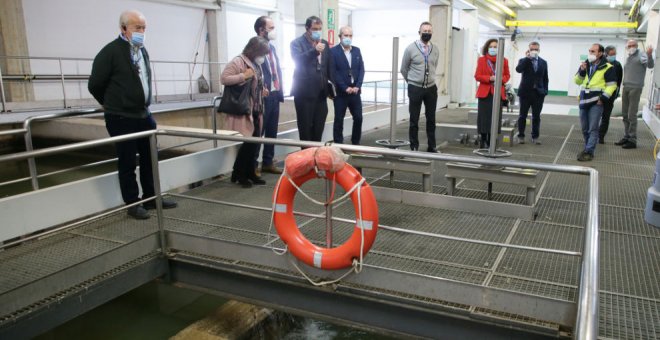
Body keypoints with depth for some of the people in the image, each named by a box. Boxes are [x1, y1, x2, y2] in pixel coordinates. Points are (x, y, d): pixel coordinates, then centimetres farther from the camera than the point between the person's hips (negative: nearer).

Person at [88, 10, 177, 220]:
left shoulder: (143, 51, 9)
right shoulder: (110, 52, -12)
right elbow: (94, 85, -7)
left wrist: (143, 106, 15)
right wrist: (113, 105, 7)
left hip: (144, 115, 7)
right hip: (121, 118, -7)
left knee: (150, 158, 12)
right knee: (127, 162, 2)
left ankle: (151, 198, 25)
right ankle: (132, 204, 14)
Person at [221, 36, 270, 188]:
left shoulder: (256, 64, 15)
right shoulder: (238, 61, -11)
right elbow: (223, 78, -17)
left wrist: (262, 91, 9)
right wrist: (244, 75, -21)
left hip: (256, 109, 8)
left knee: (255, 142, 7)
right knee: (248, 141, -7)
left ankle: (250, 172, 18)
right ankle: (238, 174, 8)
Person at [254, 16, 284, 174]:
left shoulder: (272, 47, 16)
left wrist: (280, 91, 11)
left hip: (274, 95, 8)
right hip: (263, 96, -8)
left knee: (272, 132, 13)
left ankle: (267, 162, 24)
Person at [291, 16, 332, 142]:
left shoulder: (324, 43, 14)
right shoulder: (297, 42, -3)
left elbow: (329, 66, 17)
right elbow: (298, 60, -20)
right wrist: (314, 50, -30)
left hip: (321, 92, 5)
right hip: (305, 92, -5)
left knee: (319, 127, 9)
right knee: (305, 127, 1)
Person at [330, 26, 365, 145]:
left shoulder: (357, 50, 10)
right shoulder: (333, 51, -4)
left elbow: (361, 69, 6)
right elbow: (333, 72, -10)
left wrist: (357, 86, -7)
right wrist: (345, 88, -15)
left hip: (355, 91, 4)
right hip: (340, 91, -4)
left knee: (358, 118, 6)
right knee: (339, 119, 2)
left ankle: (356, 143, 20)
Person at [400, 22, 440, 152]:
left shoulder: (435, 50, 4)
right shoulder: (410, 48, -6)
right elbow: (403, 69, 4)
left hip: (431, 88, 3)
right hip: (415, 88, -3)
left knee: (431, 119, 8)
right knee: (414, 120, 4)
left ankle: (431, 146, 18)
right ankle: (414, 147, 13)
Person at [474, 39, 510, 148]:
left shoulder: (504, 61, 8)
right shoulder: (481, 60, 3)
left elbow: (507, 75, 14)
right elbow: (477, 76, -1)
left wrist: (501, 79, -9)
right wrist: (489, 78, -17)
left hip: (498, 93, 2)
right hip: (485, 93, -1)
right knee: (484, 117, -3)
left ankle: (491, 141, 8)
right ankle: (483, 140, 6)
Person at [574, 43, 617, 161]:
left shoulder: (607, 67, -4)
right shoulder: (586, 65, 13)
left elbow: (611, 85, -5)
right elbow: (577, 81, 14)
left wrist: (603, 98, -14)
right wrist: (581, 71, -3)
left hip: (596, 102, -6)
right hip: (584, 101, 6)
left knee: (592, 129, -6)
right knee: (585, 129, 11)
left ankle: (589, 152, -4)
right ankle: (587, 148, 24)